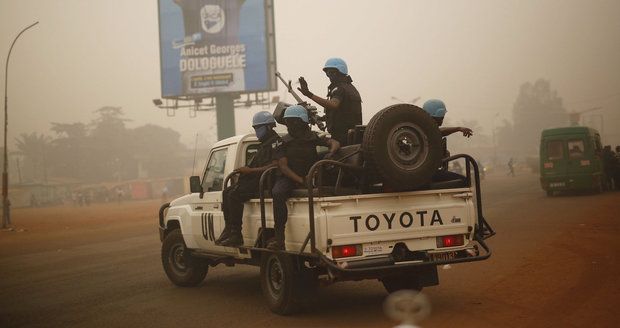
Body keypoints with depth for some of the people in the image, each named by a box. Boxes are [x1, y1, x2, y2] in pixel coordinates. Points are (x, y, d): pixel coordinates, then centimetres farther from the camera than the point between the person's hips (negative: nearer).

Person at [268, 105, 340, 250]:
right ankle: (279, 237, -34)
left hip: (310, 177, 2)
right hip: (288, 178, -2)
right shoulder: (284, 142, 5)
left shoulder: (313, 138, 8)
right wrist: (300, 180, -19)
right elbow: (283, 166, -4)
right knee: (277, 194, -33)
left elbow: (334, 142, 3)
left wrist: (331, 152, -22)